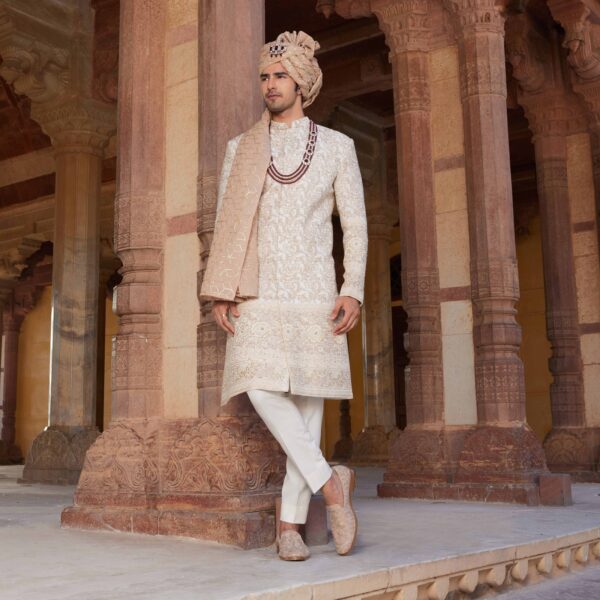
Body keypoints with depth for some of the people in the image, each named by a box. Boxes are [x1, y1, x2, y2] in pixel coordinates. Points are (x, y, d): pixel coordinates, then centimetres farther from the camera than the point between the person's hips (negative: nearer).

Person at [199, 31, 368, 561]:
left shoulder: (337, 147, 7)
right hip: (258, 296, 1)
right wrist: (220, 292, -4)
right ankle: (329, 482, -7)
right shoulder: (241, 149, 11)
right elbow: (225, 224, 8)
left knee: (308, 403, -3)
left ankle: (290, 523, 4)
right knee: (262, 390, -19)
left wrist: (353, 292, -8)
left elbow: (356, 225, 4)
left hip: (315, 296, -1)